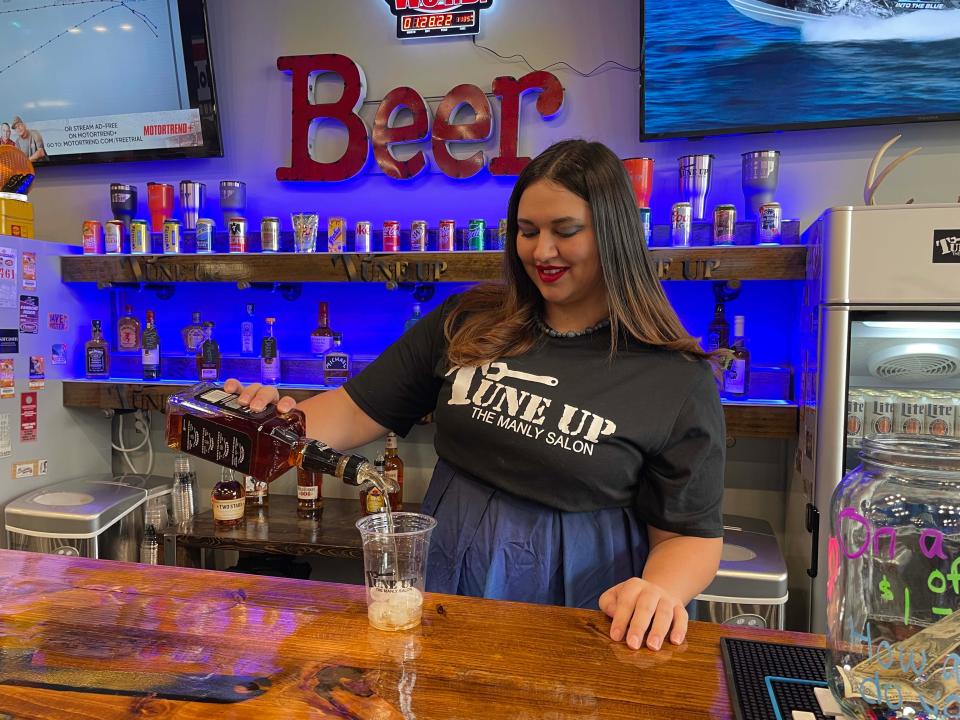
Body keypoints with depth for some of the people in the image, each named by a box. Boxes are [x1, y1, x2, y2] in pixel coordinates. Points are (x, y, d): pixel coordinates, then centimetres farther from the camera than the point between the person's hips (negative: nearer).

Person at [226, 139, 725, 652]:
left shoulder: (679, 380, -6)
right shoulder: (468, 325, 3)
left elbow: (689, 532, -2)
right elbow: (358, 410, 5)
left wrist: (659, 593, -22)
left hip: (577, 609, -2)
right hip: (449, 581, 3)